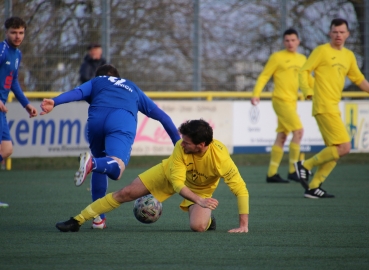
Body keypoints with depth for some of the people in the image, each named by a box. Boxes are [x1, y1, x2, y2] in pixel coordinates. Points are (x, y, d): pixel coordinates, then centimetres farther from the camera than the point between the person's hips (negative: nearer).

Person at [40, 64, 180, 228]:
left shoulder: (96, 82, 35)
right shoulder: (133, 89, 41)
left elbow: (77, 92, 12)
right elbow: (161, 116, 41)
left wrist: (54, 102, -5)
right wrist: (178, 142, 48)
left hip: (96, 119, 1)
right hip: (124, 121, -1)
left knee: (100, 165, 24)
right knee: (115, 169, -21)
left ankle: (98, 218, 18)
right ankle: (92, 163, -53)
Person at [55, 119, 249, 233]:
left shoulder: (220, 157, -39)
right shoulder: (181, 148, -33)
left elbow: (241, 190, -35)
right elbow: (177, 183, -32)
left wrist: (244, 225, -38)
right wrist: (199, 200, -48)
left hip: (199, 190, -2)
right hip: (170, 173, 2)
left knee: (197, 226, -31)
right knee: (125, 193, -3)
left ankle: (209, 219, 8)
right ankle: (77, 221, 8)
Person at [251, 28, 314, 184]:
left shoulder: (302, 59, 14)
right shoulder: (277, 57, -3)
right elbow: (264, 76, -4)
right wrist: (256, 94, -14)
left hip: (292, 101, 7)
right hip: (281, 100, -7)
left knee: (281, 137, 8)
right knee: (298, 131, -16)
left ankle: (272, 174, 12)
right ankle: (293, 170, -12)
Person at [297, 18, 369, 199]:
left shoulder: (349, 56, 17)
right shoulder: (322, 51, -3)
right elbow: (304, 72, -6)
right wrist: (307, 91, -21)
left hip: (334, 108, 8)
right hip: (324, 107, -8)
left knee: (334, 151, 7)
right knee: (344, 147, -15)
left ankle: (313, 187, 11)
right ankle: (305, 165, -5)